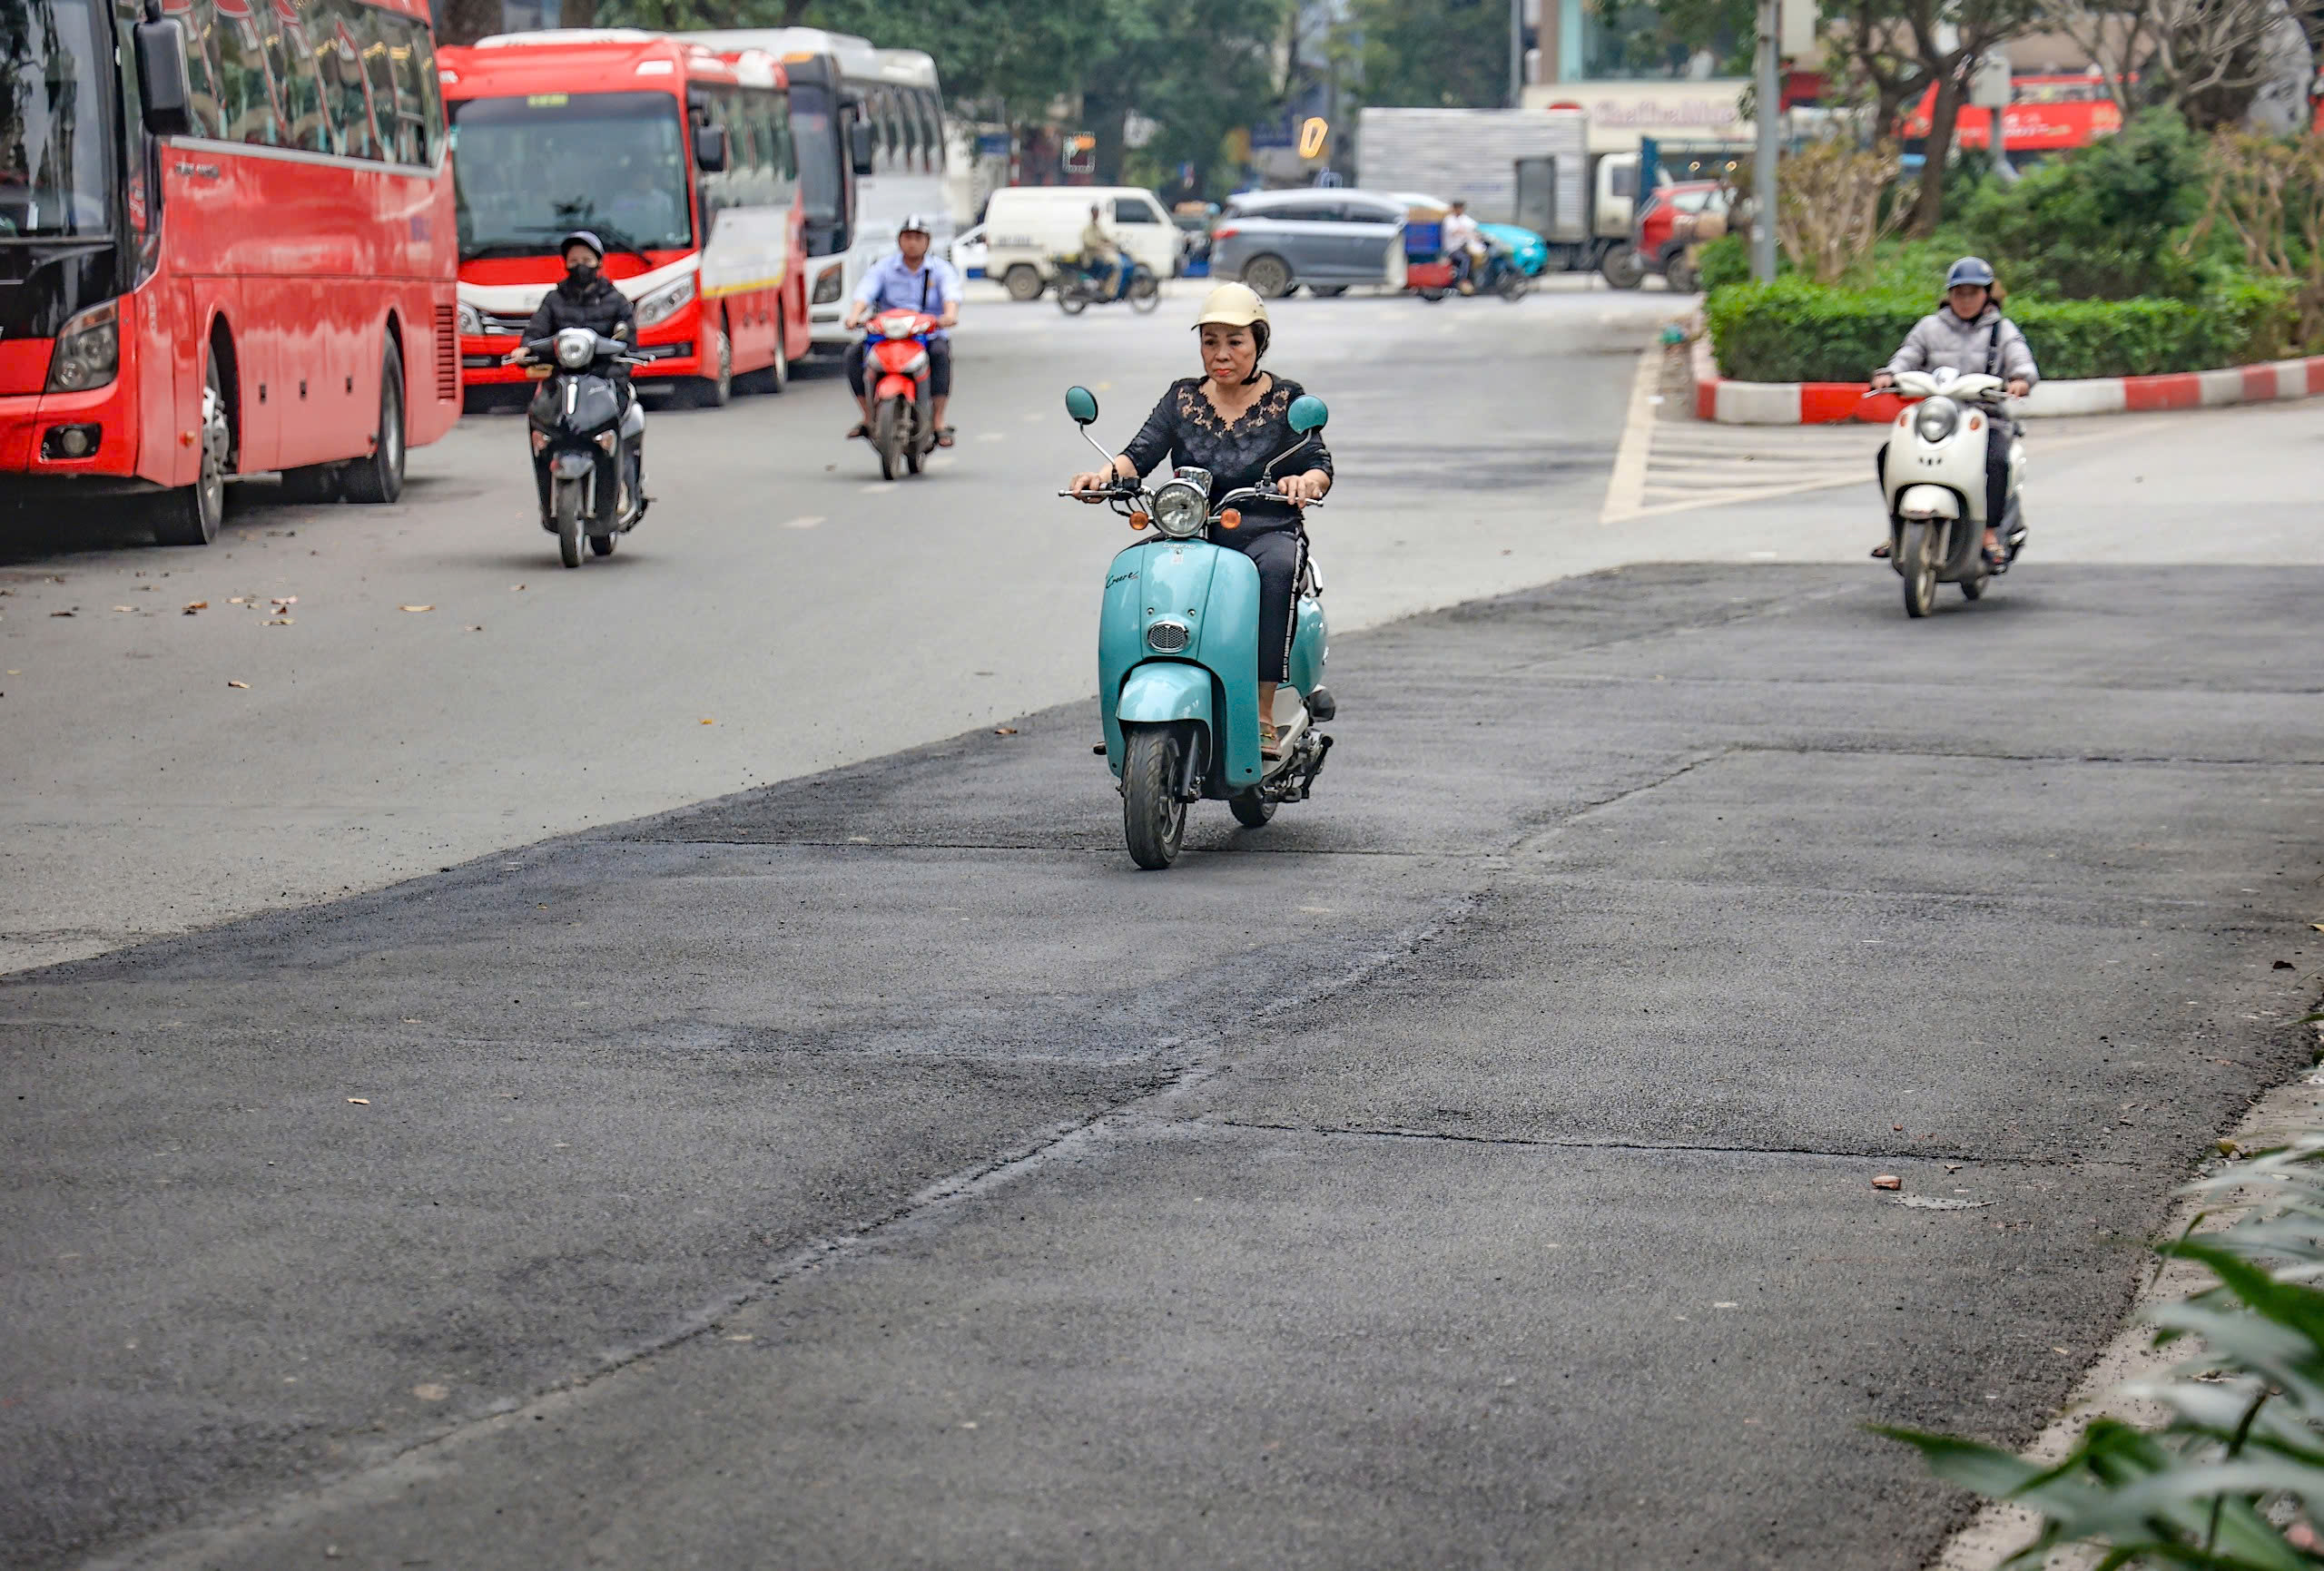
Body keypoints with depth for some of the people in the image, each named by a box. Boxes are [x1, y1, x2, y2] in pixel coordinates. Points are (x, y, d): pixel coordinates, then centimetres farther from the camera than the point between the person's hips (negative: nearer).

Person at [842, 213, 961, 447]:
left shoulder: (940, 269, 5)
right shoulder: (883, 267, 7)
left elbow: (951, 293, -15)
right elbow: (865, 291, -9)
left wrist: (950, 314, -39)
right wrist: (854, 315, -32)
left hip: (929, 335, -1)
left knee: (940, 353, -35)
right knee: (854, 352, -24)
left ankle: (939, 422, -31)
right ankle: (869, 417, -15)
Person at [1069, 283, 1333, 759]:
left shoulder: (1286, 399, 8)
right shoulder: (1183, 398, 14)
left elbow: (1320, 465, -1)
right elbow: (1141, 454, 3)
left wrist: (1305, 482, -26)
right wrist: (1108, 473, -20)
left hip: (1268, 532, -2)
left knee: (1276, 568, -38)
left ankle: (1263, 716, -37)